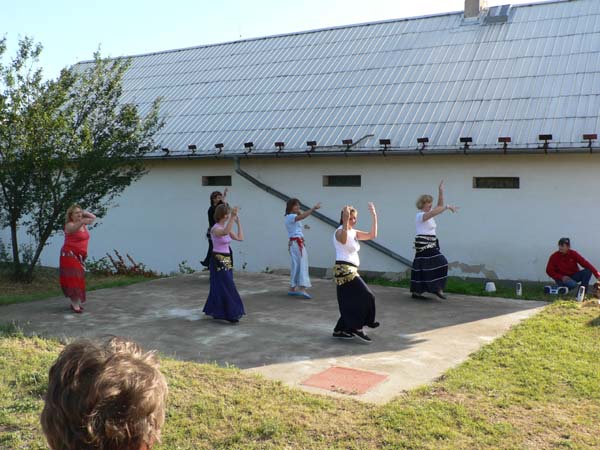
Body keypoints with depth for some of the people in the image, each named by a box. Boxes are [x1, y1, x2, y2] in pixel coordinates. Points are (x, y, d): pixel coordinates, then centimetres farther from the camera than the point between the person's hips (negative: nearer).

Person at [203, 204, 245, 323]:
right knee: (226, 288, -5)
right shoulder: (215, 229, -16)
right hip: (218, 261, -9)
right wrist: (233, 217, -46)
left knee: (221, 287, 16)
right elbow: (225, 233, -40)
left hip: (227, 260, 9)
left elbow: (240, 238, 7)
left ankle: (217, 312, 27)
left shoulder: (227, 228, 9)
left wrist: (238, 222, 7)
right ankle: (230, 314, 1)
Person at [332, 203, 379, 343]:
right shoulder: (340, 231, -11)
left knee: (351, 302, 12)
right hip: (344, 270, -9)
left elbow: (372, 235, 13)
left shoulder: (354, 232, 17)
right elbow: (343, 240, -37)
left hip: (350, 271, 9)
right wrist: (345, 221, -48)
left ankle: (340, 330, 21)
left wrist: (374, 216, 9)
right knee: (366, 297, -10)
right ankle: (357, 328, -2)